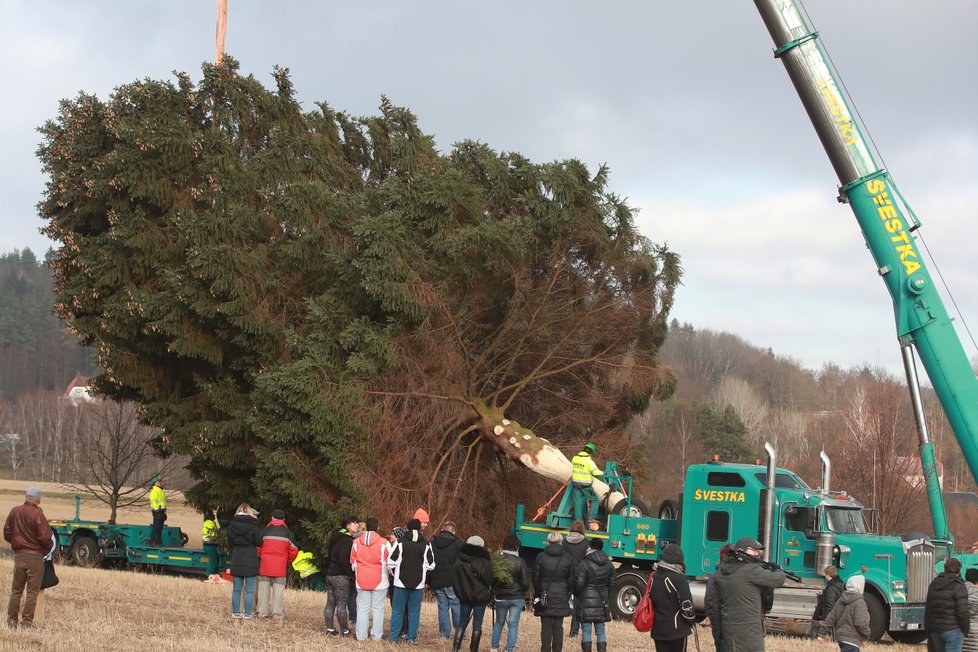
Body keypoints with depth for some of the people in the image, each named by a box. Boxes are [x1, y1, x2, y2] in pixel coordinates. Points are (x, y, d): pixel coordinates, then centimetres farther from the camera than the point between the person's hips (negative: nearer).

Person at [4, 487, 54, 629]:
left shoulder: (15, 511, 2)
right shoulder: (37, 514, -16)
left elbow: (7, 533, 8)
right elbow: (45, 537, -18)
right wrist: (47, 548, 2)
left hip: (19, 555, 5)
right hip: (35, 556, -5)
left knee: (16, 590, 15)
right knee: (32, 591, 3)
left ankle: (12, 620, 16)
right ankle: (27, 622, 2)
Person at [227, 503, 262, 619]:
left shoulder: (231, 525, 2)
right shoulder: (253, 526, -10)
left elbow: (229, 543, 7)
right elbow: (259, 543, -7)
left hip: (236, 561, 4)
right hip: (251, 561, -3)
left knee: (236, 589, 12)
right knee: (249, 590, 2)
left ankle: (235, 612, 12)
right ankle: (247, 613, 0)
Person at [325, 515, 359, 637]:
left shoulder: (336, 537, 14)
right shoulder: (347, 541, -15)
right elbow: (343, 558, -26)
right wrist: (349, 573, -14)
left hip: (329, 574, 9)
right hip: (340, 576, -9)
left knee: (330, 603, 11)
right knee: (342, 604, -3)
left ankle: (329, 629, 13)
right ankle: (345, 631, 3)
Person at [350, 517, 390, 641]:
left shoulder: (356, 542, 0)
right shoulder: (383, 543, -10)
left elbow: (352, 561, 8)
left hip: (361, 581, 2)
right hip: (379, 581, -2)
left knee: (363, 608, 9)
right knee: (378, 609, 4)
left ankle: (361, 635, 8)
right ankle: (377, 635, 4)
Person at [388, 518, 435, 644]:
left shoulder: (400, 543, -6)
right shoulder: (426, 545, -1)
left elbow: (392, 562, -7)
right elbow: (431, 565, 2)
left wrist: (396, 573, 11)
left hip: (401, 582, -1)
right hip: (418, 584, 1)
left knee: (397, 610, 6)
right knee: (414, 611, 8)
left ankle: (394, 637, 6)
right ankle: (411, 637, 8)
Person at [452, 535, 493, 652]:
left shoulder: (459, 563, -4)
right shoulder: (484, 562, -13)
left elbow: (454, 581, 0)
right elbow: (489, 580, -8)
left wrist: (460, 593, 11)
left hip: (464, 597, 3)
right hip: (481, 598, -3)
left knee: (462, 623, 13)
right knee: (477, 625, 6)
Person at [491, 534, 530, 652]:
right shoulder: (520, 562, -11)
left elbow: (491, 580, -1)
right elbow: (525, 583, -10)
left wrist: (493, 594, 14)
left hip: (500, 598, 2)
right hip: (517, 598, -2)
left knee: (499, 622, 19)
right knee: (513, 624, 4)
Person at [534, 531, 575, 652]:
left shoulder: (541, 557, -6)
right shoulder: (568, 558, -1)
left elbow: (535, 579, -1)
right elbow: (571, 580, 4)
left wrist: (538, 594, 12)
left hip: (545, 597, -1)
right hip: (561, 599, 1)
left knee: (546, 626, 3)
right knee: (558, 626, 7)